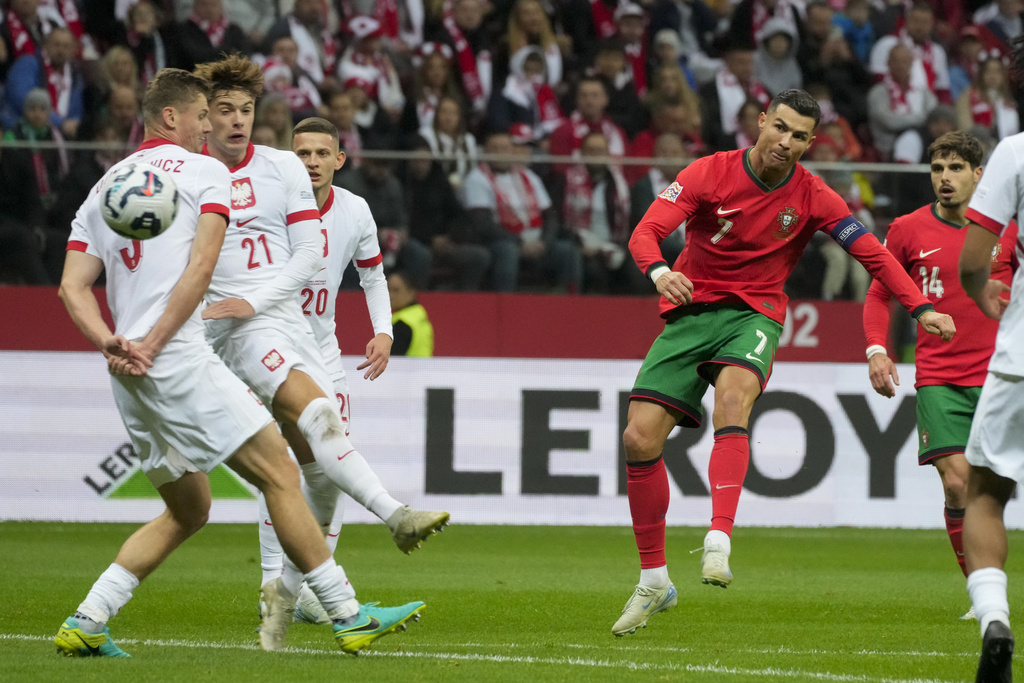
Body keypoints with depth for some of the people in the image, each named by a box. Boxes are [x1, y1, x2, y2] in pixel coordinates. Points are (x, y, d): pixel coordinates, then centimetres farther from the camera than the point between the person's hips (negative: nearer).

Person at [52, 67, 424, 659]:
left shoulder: (105, 187, 20)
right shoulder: (207, 172, 3)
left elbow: (73, 288, 9)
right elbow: (201, 266, -11)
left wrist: (112, 345, -5)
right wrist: (151, 345, -12)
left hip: (130, 382, 7)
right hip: (181, 360, -7)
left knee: (189, 511, 17)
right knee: (280, 474, -3)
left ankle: (85, 624, 8)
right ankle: (349, 616, -6)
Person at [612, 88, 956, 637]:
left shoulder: (811, 197, -3)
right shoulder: (709, 173, -6)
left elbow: (872, 253, 2)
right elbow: (647, 230, -14)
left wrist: (921, 308, -11)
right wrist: (660, 271, -36)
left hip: (754, 316, -1)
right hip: (689, 313, 1)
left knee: (734, 393, -36)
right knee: (639, 438, -10)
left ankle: (718, 543, -47)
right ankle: (654, 582, 6)